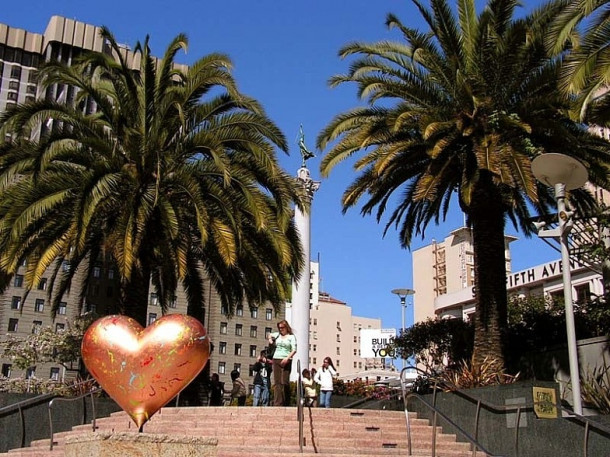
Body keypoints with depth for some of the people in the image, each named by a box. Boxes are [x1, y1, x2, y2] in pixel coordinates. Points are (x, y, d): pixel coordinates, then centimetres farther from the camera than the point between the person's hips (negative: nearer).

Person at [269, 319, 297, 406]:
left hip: (286, 361, -4)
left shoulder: (291, 337, 1)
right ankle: (277, 403, -3)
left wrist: (287, 358, -21)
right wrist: (270, 339, 17)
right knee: (277, 382, -1)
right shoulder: (278, 335, 15)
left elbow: (294, 350, -8)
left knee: (284, 382, -8)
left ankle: (286, 403, -1)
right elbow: (270, 334, 38)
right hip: (276, 359, 4)